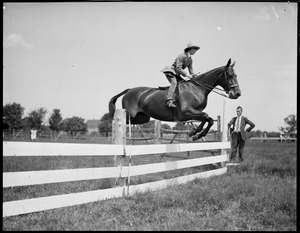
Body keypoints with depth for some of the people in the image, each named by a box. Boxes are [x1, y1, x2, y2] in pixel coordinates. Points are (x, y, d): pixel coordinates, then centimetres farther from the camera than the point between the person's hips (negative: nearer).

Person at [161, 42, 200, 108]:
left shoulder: (190, 59, 10)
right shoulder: (181, 56, -18)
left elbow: (191, 70, 14)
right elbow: (178, 69, -25)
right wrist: (187, 75, -28)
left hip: (177, 75, 10)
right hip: (170, 72, -10)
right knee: (174, 83, -33)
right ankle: (169, 101, -50)